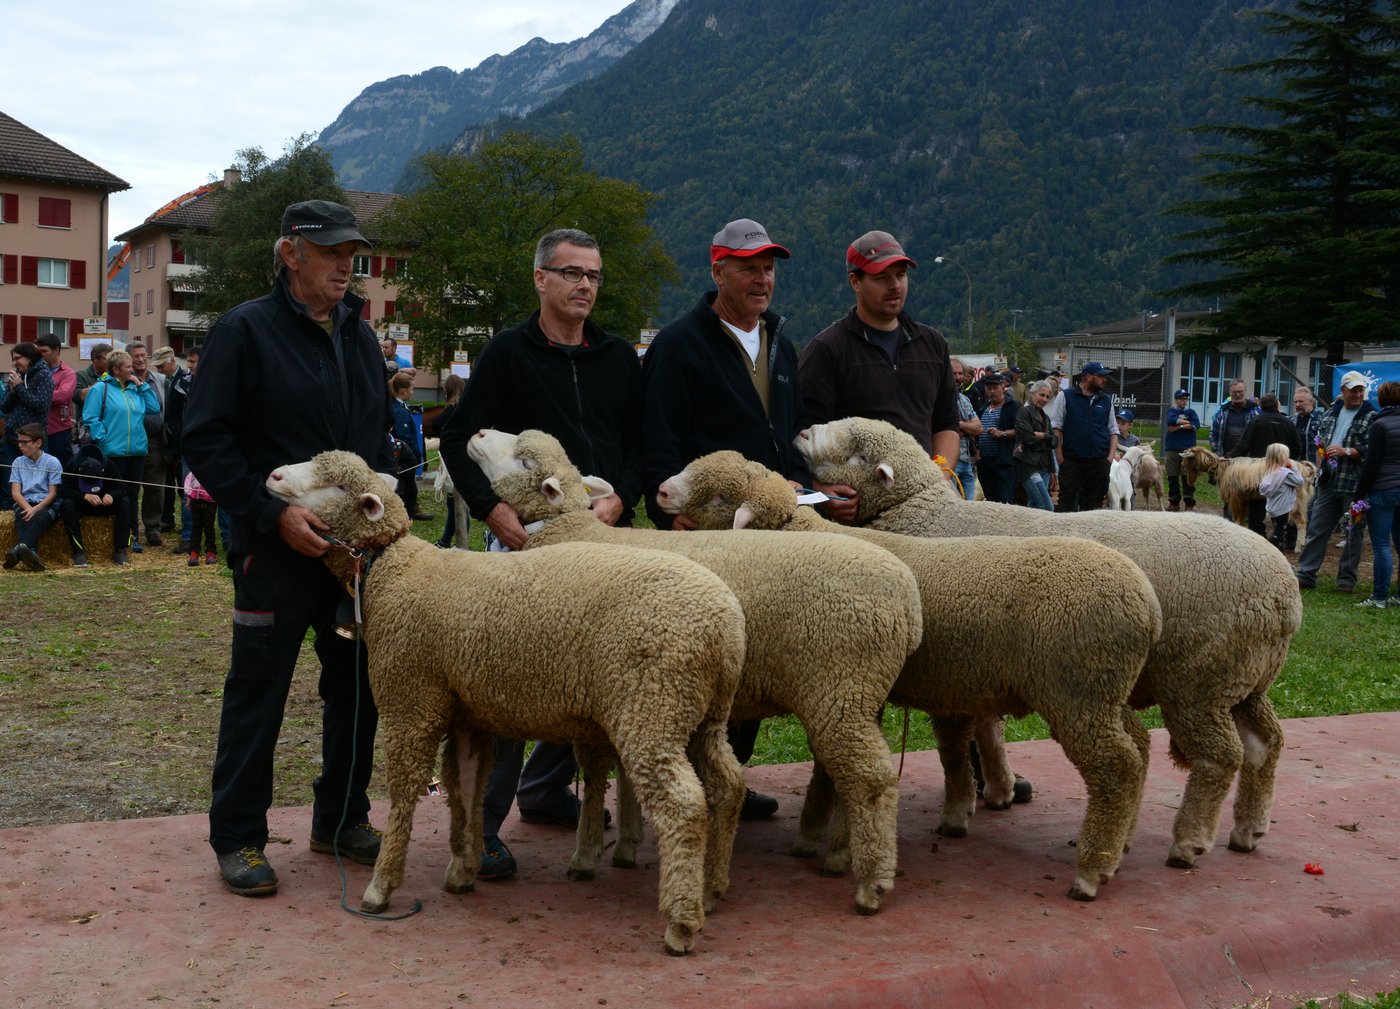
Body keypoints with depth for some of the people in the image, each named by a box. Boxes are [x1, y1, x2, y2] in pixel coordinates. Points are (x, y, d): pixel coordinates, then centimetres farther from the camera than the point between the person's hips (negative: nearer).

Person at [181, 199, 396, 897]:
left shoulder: (360, 338, 13)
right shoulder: (246, 330, -7)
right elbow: (205, 439, -11)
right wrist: (273, 514, -18)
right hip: (279, 549, -6)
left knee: (357, 685, 11)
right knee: (258, 693, 1)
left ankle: (341, 819, 27)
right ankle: (237, 838, 13)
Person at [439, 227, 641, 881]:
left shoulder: (619, 358, 13)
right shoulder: (507, 353, 1)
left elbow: (641, 445, 11)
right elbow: (459, 439, -2)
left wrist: (617, 500, -7)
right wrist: (494, 510, -14)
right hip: (526, 536, -5)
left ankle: (546, 791, 29)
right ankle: (483, 820, -1)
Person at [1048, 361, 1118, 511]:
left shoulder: (1106, 400, 13)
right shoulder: (1065, 397, 1)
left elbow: (1113, 431, 16)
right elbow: (1055, 428, -2)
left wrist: (1110, 457, 2)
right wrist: (1061, 459, -8)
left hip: (1100, 463, 4)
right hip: (1072, 461, -4)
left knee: (1094, 505, 7)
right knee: (1067, 504, -4)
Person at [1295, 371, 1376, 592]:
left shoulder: (1370, 417, -5)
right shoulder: (1331, 412, 12)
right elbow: (1320, 441, 21)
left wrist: (1346, 452, -20)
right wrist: (1320, 468, 11)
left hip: (1354, 485, -5)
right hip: (1328, 483, 5)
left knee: (1354, 533, 5)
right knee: (1316, 529, 6)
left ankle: (1347, 578, 13)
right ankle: (1306, 574, 10)